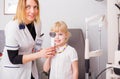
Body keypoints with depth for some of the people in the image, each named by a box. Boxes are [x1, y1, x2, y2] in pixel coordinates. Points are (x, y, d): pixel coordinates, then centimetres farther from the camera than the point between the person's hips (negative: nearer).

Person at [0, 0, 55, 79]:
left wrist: (46, 52, -7)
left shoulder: (37, 23, -7)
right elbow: (13, 59, -22)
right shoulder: (12, 27, -25)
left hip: (30, 69, 6)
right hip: (13, 72, -5)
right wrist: (39, 54, -28)